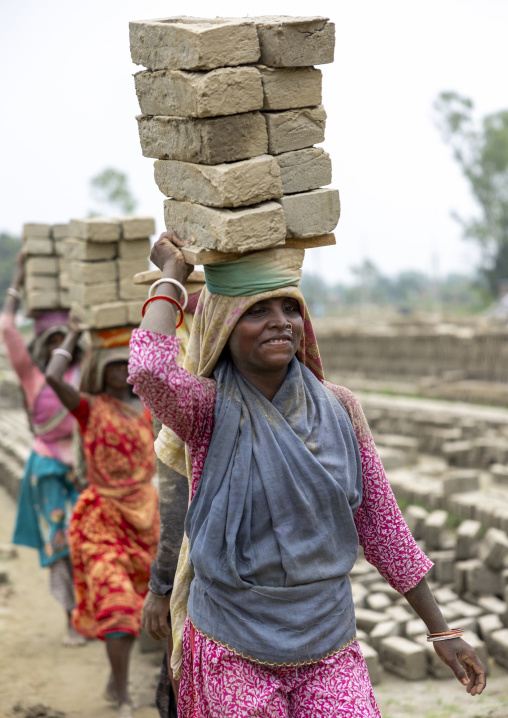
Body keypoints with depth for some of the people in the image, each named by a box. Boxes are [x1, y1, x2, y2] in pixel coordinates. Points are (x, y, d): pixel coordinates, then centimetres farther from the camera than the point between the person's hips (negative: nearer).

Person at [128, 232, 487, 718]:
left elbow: (380, 524, 6)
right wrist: (172, 274, -17)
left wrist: (441, 630, 8)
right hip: (233, 652, -3)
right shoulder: (209, 409, -10)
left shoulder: (338, 409, 0)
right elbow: (150, 369, -34)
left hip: (330, 648, 3)